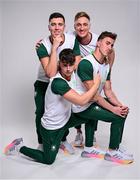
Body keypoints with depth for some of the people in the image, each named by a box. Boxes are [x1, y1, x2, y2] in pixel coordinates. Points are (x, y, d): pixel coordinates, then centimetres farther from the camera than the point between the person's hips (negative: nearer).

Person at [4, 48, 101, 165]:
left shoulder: (72, 74, -9)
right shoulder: (58, 82, -34)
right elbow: (81, 101, -36)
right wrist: (97, 83, -26)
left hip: (65, 119, 8)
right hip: (51, 128, -8)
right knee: (48, 160, 5)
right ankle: (19, 147, 22)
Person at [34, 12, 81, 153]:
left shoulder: (73, 40, -19)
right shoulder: (42, 46, -27)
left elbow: (77, 65, -15)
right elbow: (50, 73, -39)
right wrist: (54, 47, -40)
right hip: (44, 83, -2)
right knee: (41, 113, -1)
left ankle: (63, 140, 34)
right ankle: (41, 143, 22)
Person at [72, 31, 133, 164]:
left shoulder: (106, 65, 7)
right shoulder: (86, 63, -22)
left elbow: (108, 91, 6)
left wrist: (120, 105, -11)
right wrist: (113, 109, -22)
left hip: (93, 103, 9)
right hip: (82, 106, -9)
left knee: (122, 111, 7)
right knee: (118, 117, -13)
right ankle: (112, 152, 7)